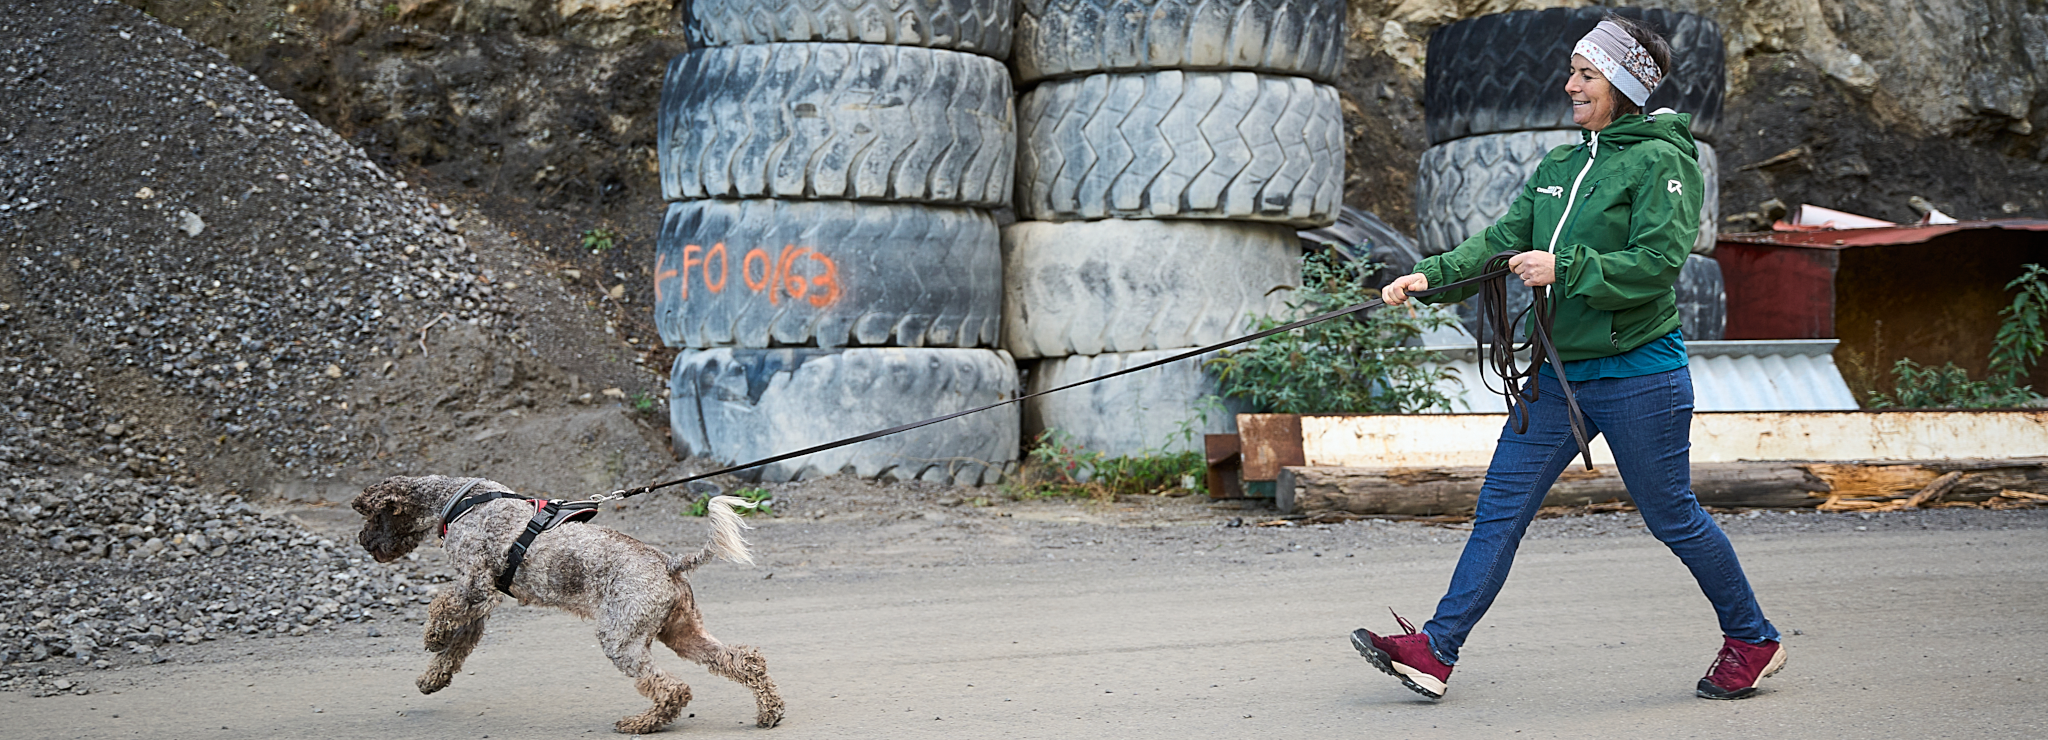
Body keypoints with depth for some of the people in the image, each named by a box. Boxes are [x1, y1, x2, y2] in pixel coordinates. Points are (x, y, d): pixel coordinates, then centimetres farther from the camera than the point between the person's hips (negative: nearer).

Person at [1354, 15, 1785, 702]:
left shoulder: (1660, 161, -9)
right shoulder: (1559, 166, 13)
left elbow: (1656, 264, -19)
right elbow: (1501, 241, 7)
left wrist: (1565, 268, -23)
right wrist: (1432, 276, -8)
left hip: (1637, 375, -7)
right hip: (1559, 371, 7)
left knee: (1672, 517, 4)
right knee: (1499, 508, 2)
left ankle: (1753, 641, 24)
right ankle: (1435, 652, 2)